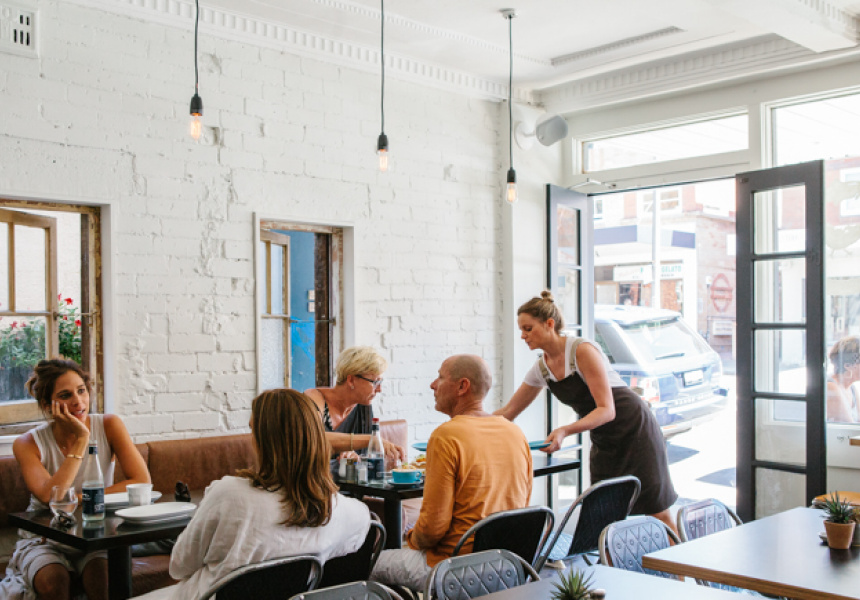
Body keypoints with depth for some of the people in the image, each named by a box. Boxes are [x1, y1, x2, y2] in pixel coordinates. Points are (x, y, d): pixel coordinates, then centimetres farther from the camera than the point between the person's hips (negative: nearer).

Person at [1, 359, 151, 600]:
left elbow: (142, 481, -15)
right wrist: (81, 440, -23)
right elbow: (50, 497, -25)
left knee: (103, 577, -31)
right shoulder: (27, 444, -9)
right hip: (45, 541, 0)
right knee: (53, 581, -31)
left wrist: (81, 499, -20)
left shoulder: (108, 426, -6)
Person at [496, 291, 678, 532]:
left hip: (635, 430, -7)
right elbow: (508, 412, 10)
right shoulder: (541, 368, 1)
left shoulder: (582, 351, -21)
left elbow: (607, 410, -26)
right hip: (603, 442, 7)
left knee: (658, 514, -1)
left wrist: (565, 431, -37)